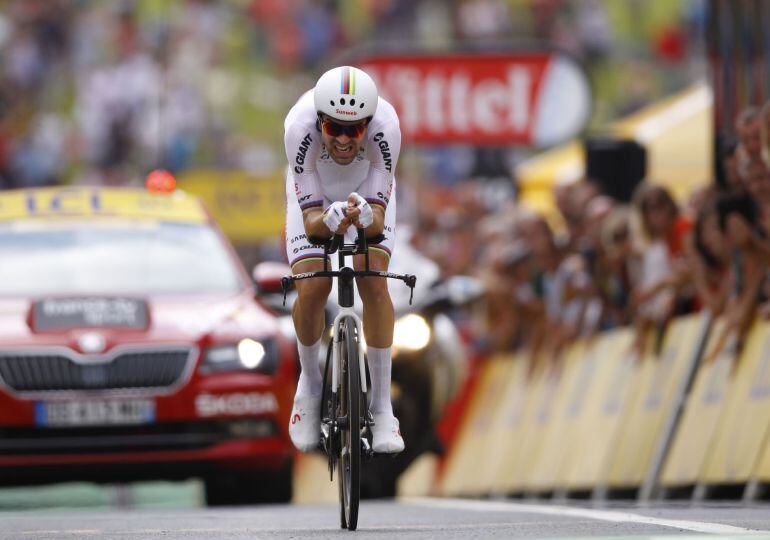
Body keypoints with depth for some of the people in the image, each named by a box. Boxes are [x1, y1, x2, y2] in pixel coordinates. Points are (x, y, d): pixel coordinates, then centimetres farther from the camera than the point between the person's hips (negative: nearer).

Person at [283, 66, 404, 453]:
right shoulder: (300, 128, -38)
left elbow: (378, 220, -34)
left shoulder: (385, 127, -38)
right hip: (314, 191, 0)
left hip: (368, 192, 0)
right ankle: (309, 385, 13)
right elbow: (311, 221, -33)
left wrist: (366, 216, -57)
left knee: (373, 283, -20)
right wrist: (329, 221, -56)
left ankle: (382, 408, -11)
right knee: (312, 290, -16)